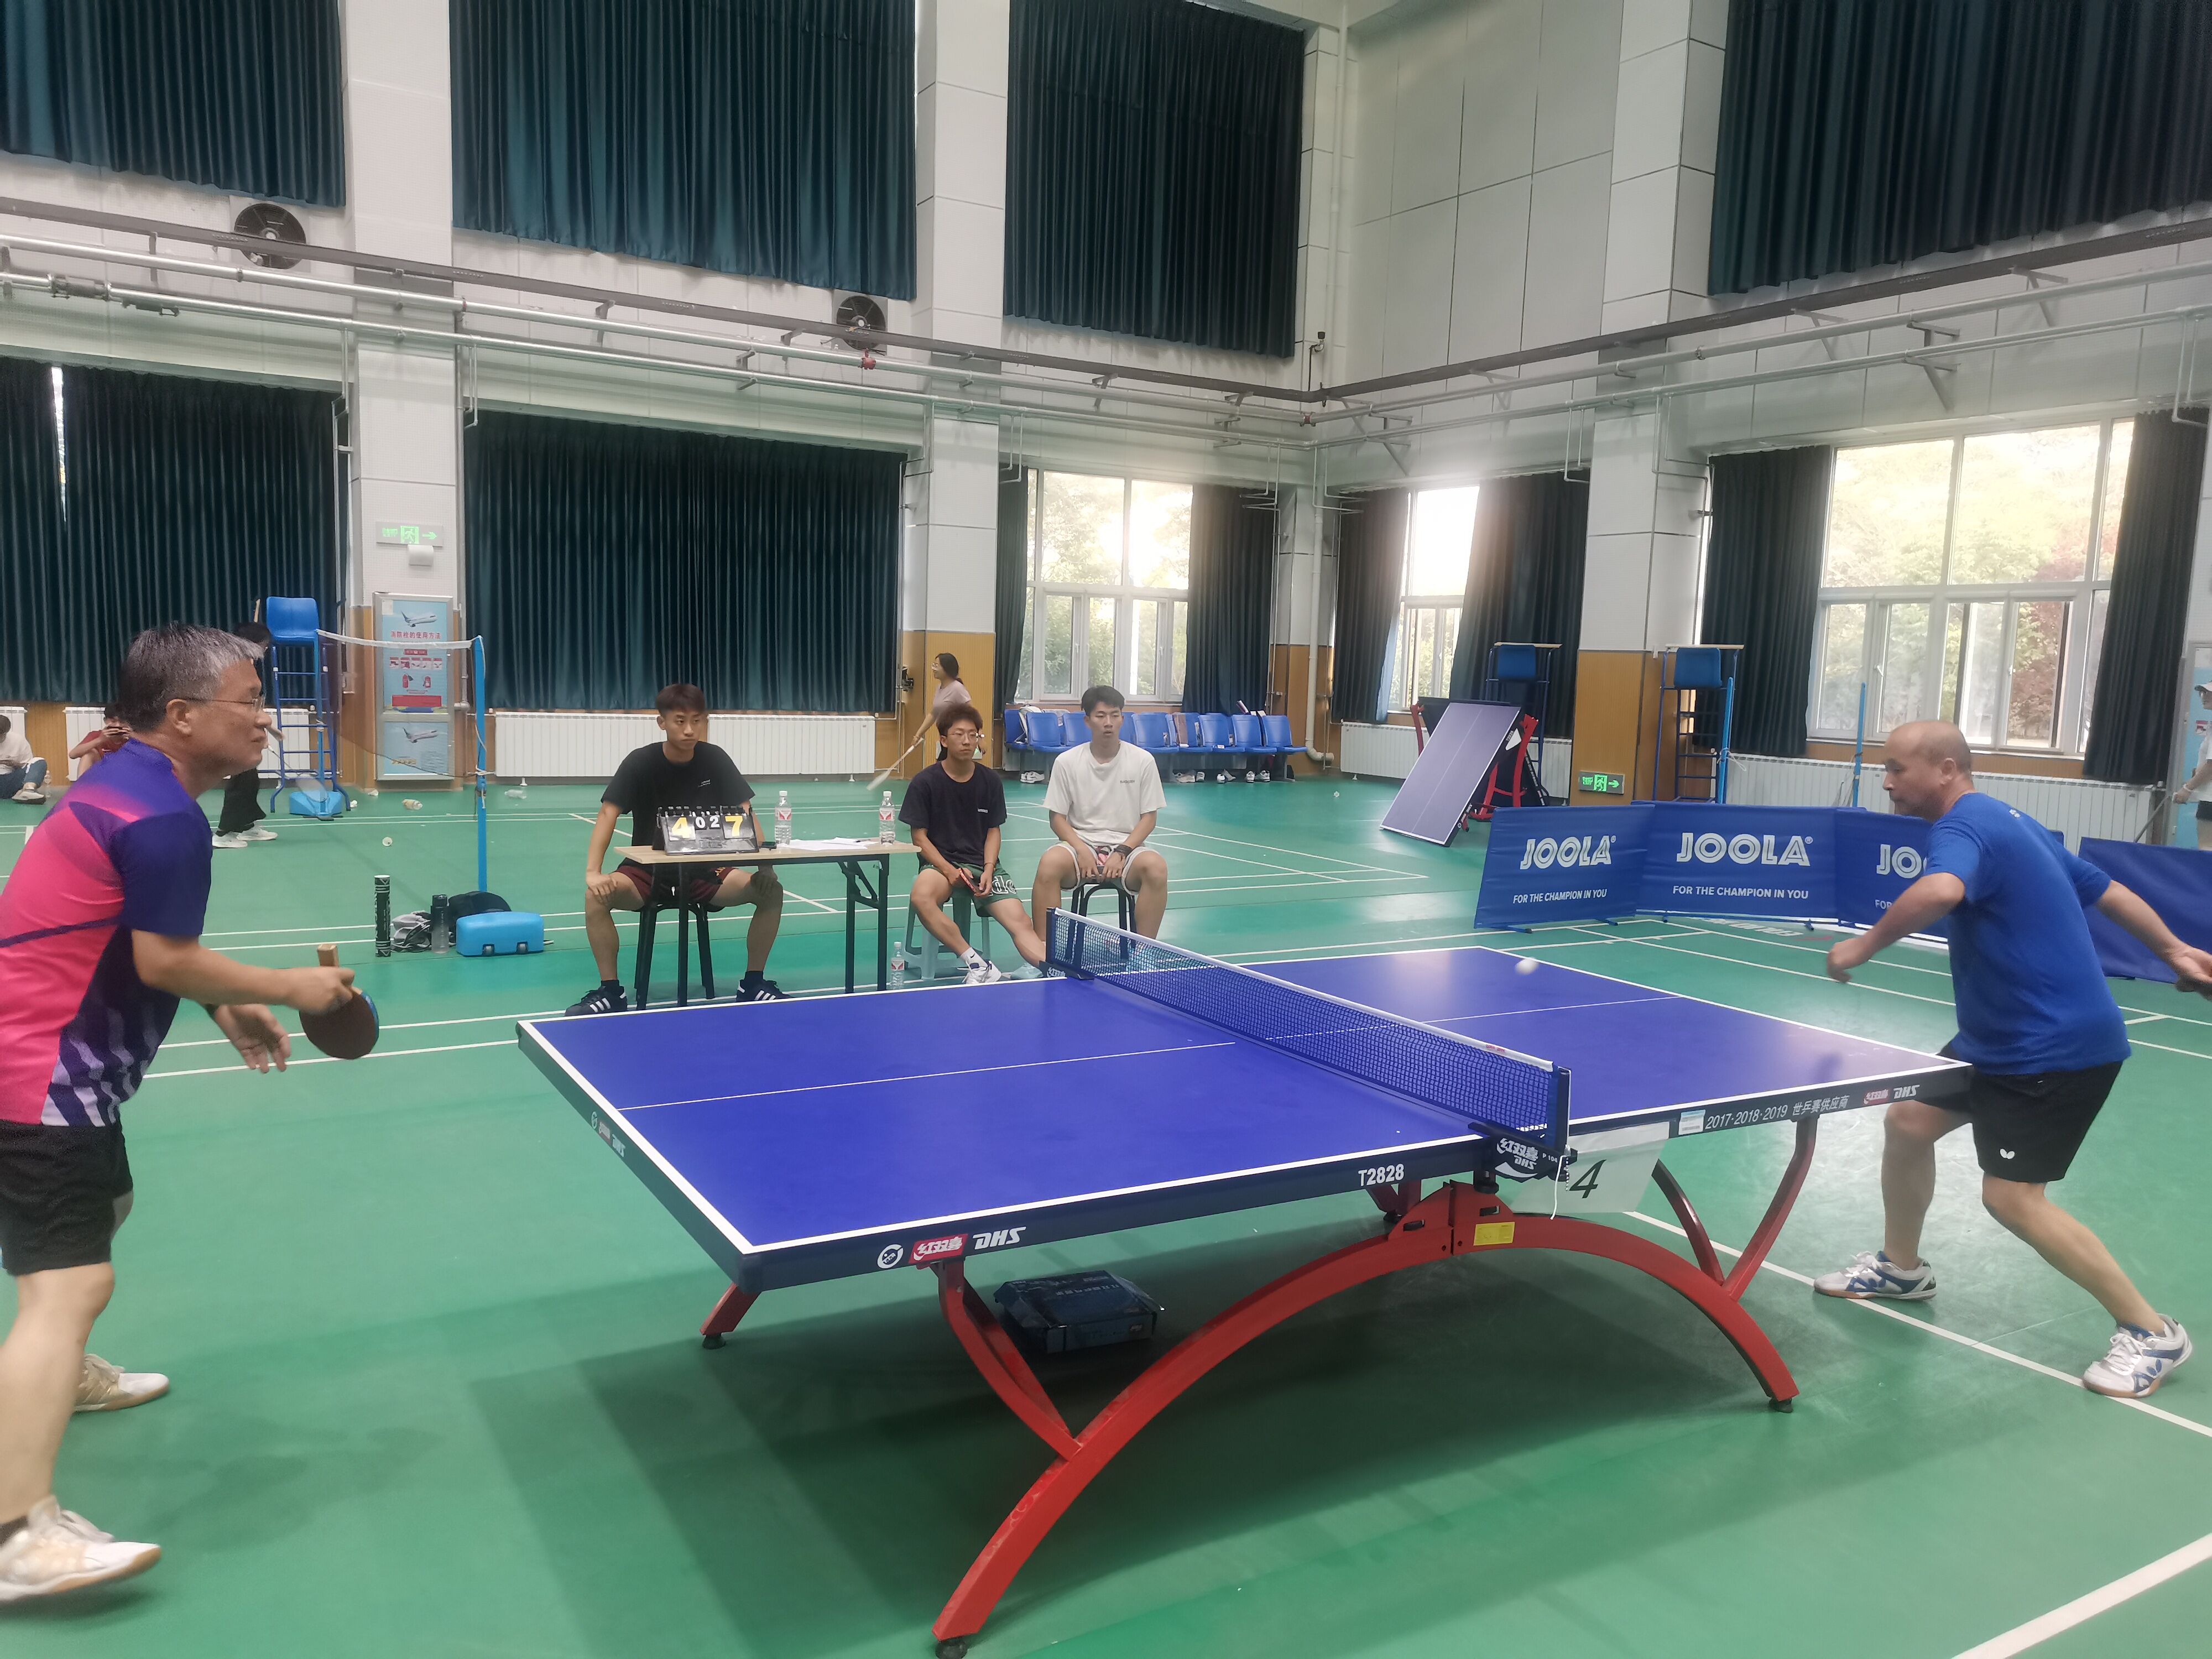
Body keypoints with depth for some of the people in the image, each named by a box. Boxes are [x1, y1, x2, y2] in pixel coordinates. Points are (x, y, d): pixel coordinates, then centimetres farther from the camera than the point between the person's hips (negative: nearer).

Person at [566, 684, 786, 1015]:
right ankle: (610, 992, -14)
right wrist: (593, 872, -34)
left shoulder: (715, 759, -5)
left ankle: (753, 984, -3)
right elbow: (608, 814, -19)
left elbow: (746, 813, -6)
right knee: (598, 896, -31)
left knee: (771, 890, -21)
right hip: (647, 867, -2)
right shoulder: (641, 763, -11)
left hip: (705, 869, 2)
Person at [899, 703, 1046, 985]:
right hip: (940, 862, -2)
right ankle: (976, 963, -30)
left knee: (1020, 921, -21)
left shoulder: (990, 781, 4)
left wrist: (988, 870, -8)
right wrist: (949, 870, -17)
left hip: (983, 864, 2)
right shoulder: (925, 782, -3)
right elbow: (920, 837, -2)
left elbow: (993, 831, 10)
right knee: (921, 898, -36)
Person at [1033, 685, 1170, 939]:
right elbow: (1057, 817, 4)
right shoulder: (1067, 762, 2)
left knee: (1156, 867, -33)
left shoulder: (1143, 760, 1)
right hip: (1080, 843, 0)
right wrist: (1081, 850, -14)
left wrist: (1122, 852, -11)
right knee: (1050, 863, -33)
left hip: (1127, 847, 0)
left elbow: (1149, 817, 4)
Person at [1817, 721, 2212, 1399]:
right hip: (2004, 1038, 11)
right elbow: (2107, 890, 21)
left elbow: (1940, 891, -45)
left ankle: (2152, 1332, 6)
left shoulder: (1963, 826, -20)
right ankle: (1901, 1267, 31)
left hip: (2057, 1047, -10)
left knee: (2013, 1198, -10)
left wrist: (1862, 947, -32)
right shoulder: (2010, 821, 12)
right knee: (1907, 1122, 13)